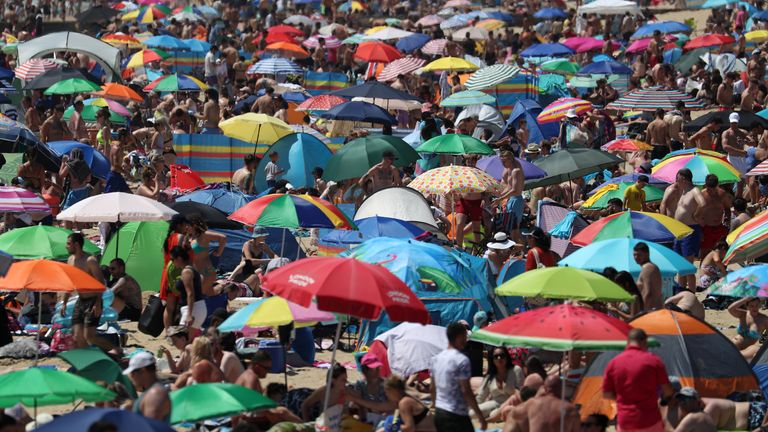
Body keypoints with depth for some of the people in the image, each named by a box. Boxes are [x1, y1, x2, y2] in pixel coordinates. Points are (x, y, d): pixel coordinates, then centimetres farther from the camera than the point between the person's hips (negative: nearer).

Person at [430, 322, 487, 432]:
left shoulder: (436, 359, 9)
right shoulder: (462, 360, -15)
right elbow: (466, 391, -18)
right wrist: (480, 416, -13)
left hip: (439, 414, 8)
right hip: (457, 415, -8)